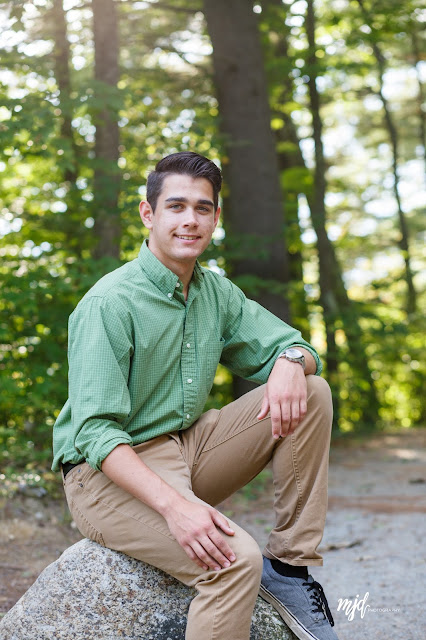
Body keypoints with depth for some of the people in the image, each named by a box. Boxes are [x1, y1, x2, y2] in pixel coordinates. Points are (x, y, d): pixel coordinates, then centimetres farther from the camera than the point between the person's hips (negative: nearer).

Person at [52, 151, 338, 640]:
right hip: (108, 473, -7)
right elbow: (95, 431, -22)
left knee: (311, 393, -7)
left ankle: (289, 564, -5)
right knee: (237, 557, -31)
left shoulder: (216, 292, 6)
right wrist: (172, 505, -35)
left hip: (186, 452, 8)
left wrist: (291, 361, -16)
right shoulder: (110, 302, -17)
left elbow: (288, 343, 11)